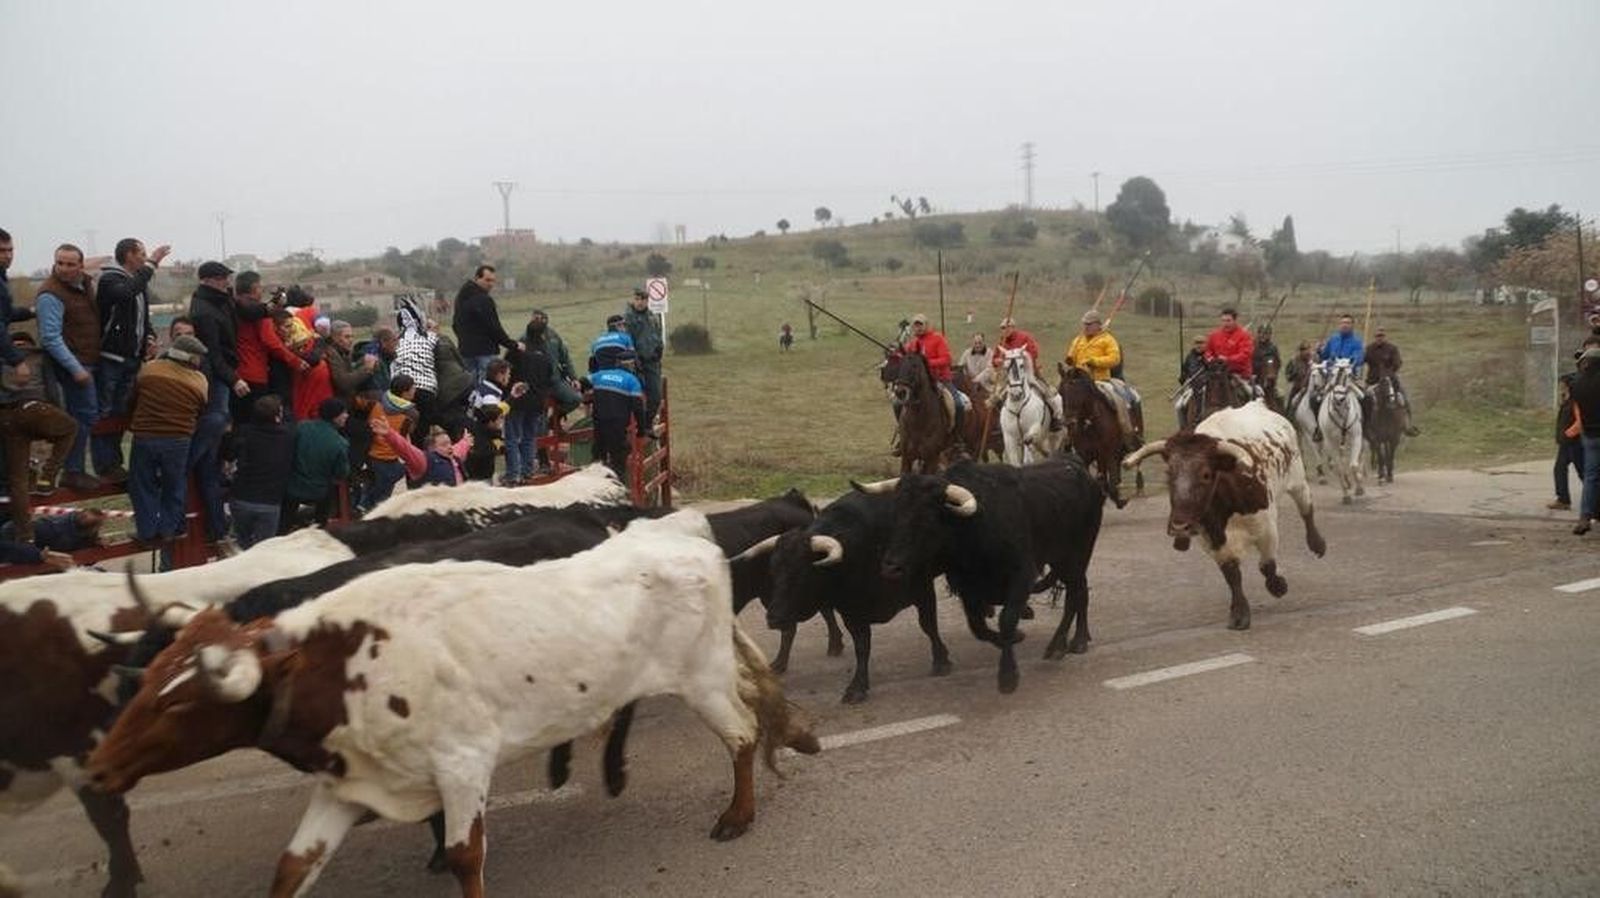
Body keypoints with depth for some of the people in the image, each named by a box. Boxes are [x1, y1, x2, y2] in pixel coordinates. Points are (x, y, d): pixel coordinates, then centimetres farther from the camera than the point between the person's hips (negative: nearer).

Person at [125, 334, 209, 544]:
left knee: (143, 485, 13)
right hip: (178, 440, 0)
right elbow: (200, 413, 5)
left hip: (144, 437, 0)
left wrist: (134, 425, 26)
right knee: (174, 486, 17)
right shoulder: (199, 381, -5)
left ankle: (147, 529, 14)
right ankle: (168, 526, 20)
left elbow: (131, 400, 9)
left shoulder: (148, 370, -2)